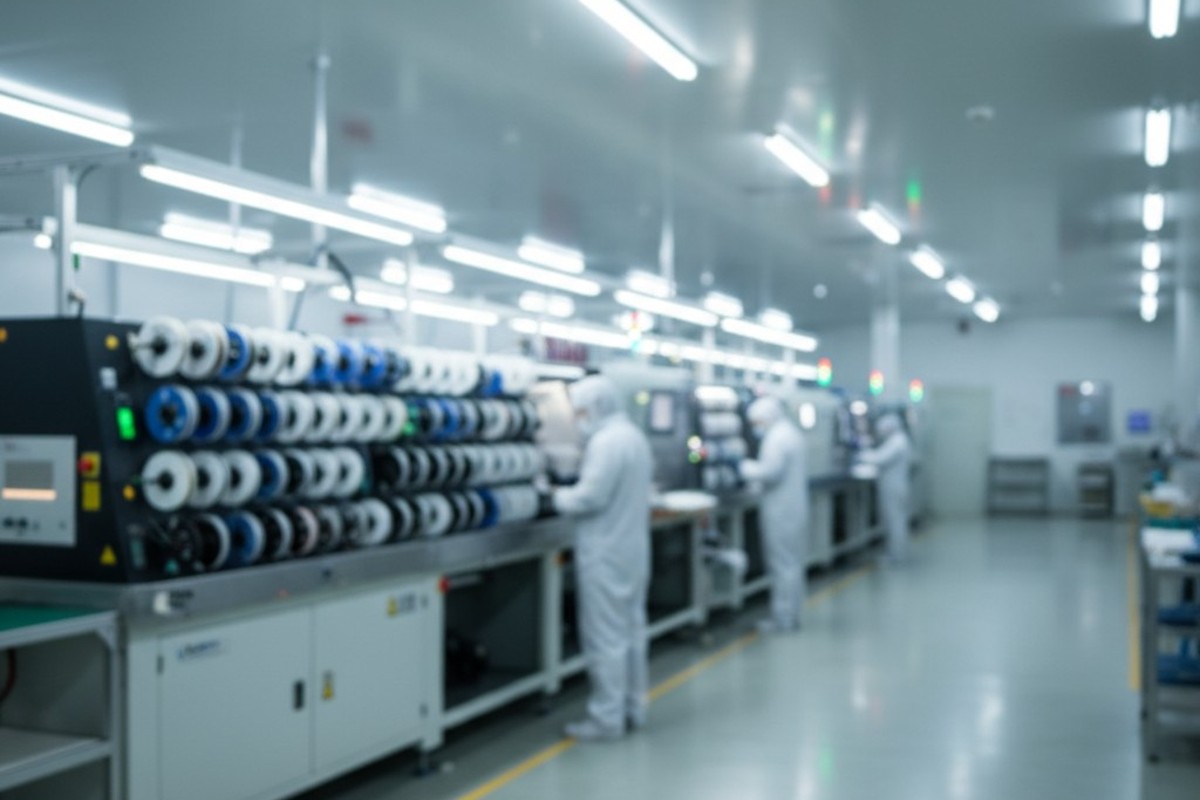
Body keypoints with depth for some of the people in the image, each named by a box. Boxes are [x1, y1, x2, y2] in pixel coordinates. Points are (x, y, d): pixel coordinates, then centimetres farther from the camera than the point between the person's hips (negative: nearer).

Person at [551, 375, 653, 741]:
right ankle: (632, 708, 24)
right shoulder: (635, 437, 12)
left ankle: (607, 719, 3)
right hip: (634, 548, 10)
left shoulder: (605, 442, -19)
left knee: (606, 637, -3)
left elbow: (591, 496, -23)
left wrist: (560, 497, -5)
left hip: (606, 556, -10)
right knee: (631, 631, 15)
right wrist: (572, 493, 13)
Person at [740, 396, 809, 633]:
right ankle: (791, 614, 21)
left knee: (783, 564, -5)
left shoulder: (777, 437, -16)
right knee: (793, 563, 13)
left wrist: (746, 468, -9)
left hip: (781, 512, -10)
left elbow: (770, 471, -24)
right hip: (795, 507, 10)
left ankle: (783, 618, -1)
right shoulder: (793, 433, 16)